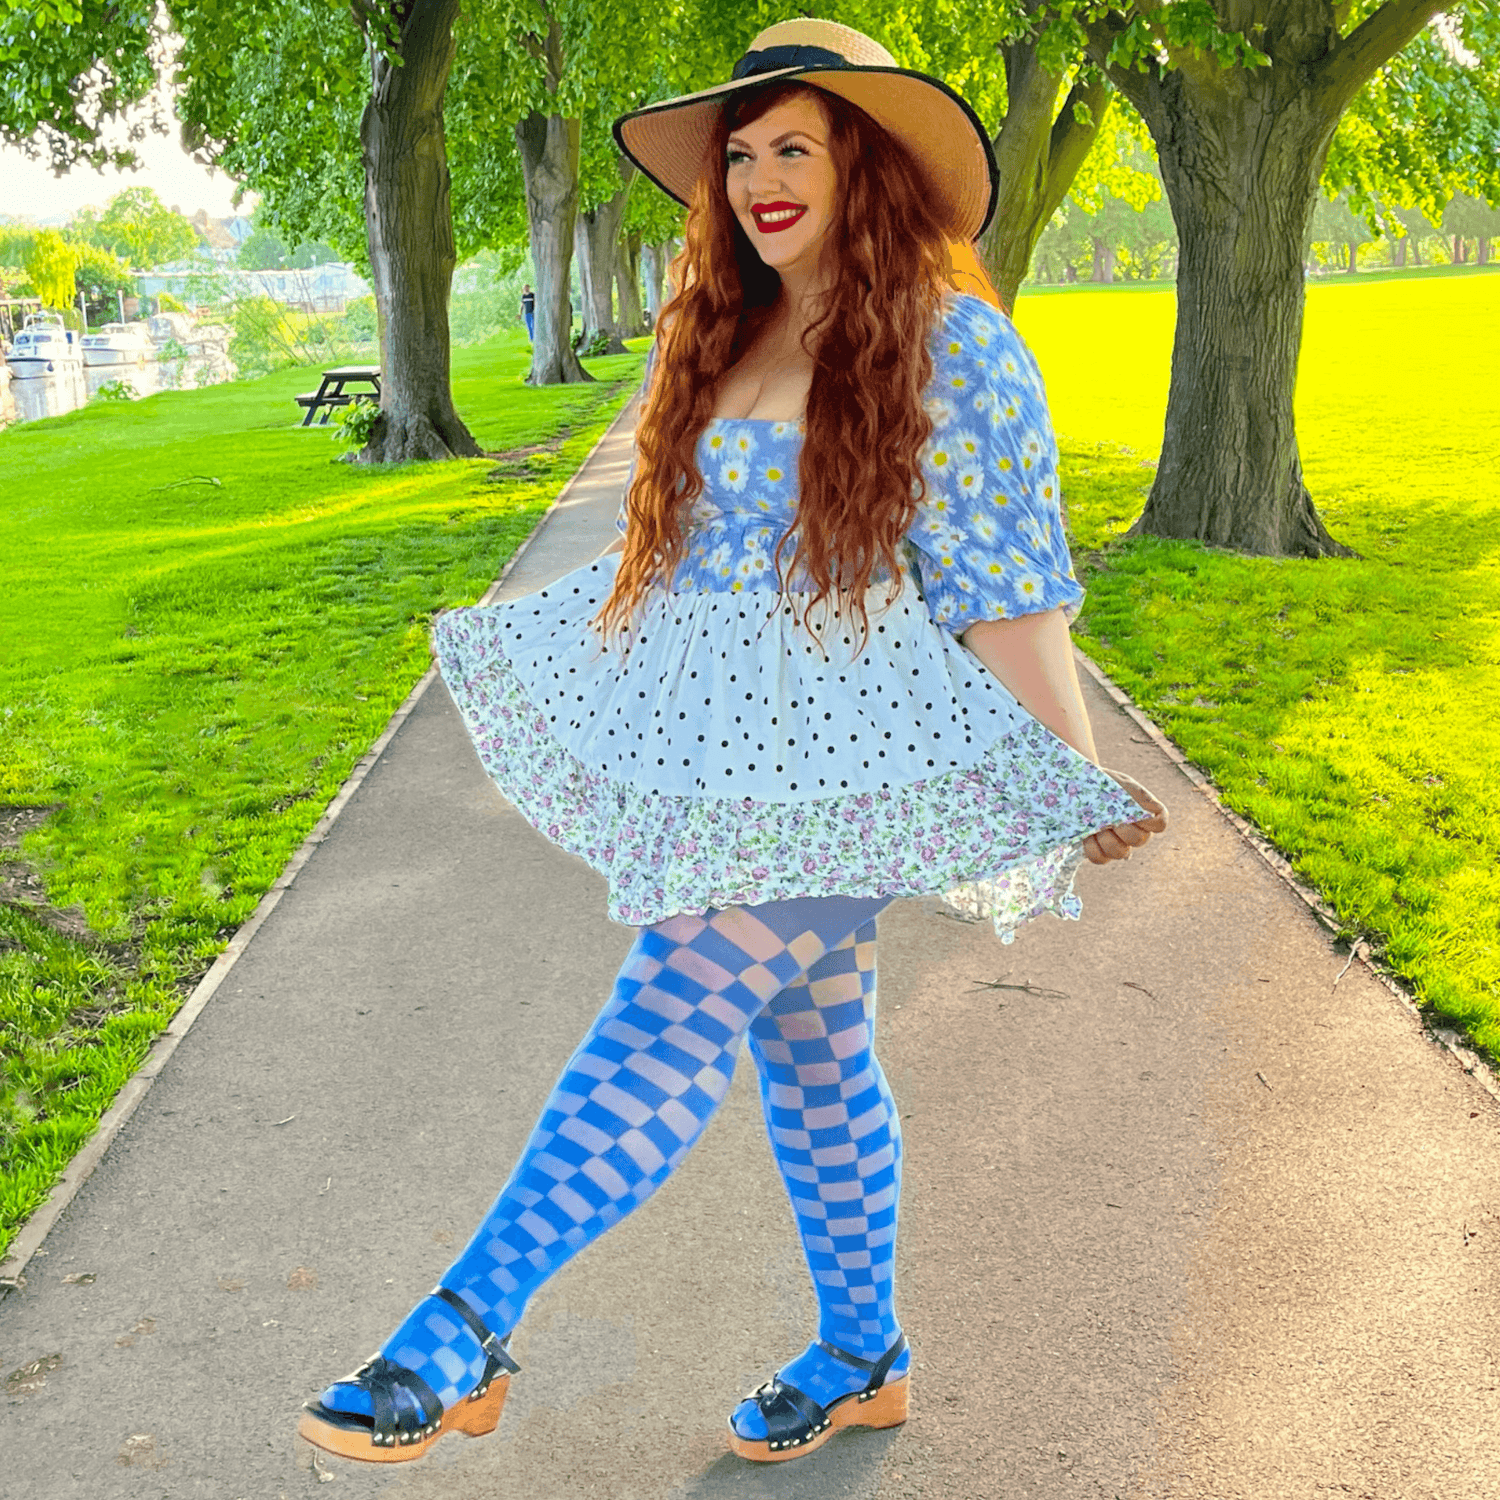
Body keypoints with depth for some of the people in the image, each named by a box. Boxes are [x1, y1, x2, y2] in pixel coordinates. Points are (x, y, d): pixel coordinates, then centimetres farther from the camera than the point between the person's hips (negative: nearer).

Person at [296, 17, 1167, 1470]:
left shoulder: (954, 350, -8)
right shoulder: (720, 339, 13)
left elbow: (1005, 587, -9)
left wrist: (1080, 785, -11)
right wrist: (522, 641, 27)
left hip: (836, 756, -7)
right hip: (714, 752, 7)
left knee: (667, 1023, -12)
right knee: (809, 1047, 14)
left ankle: (463, 1332, -8)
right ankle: (861, 1357, 28)